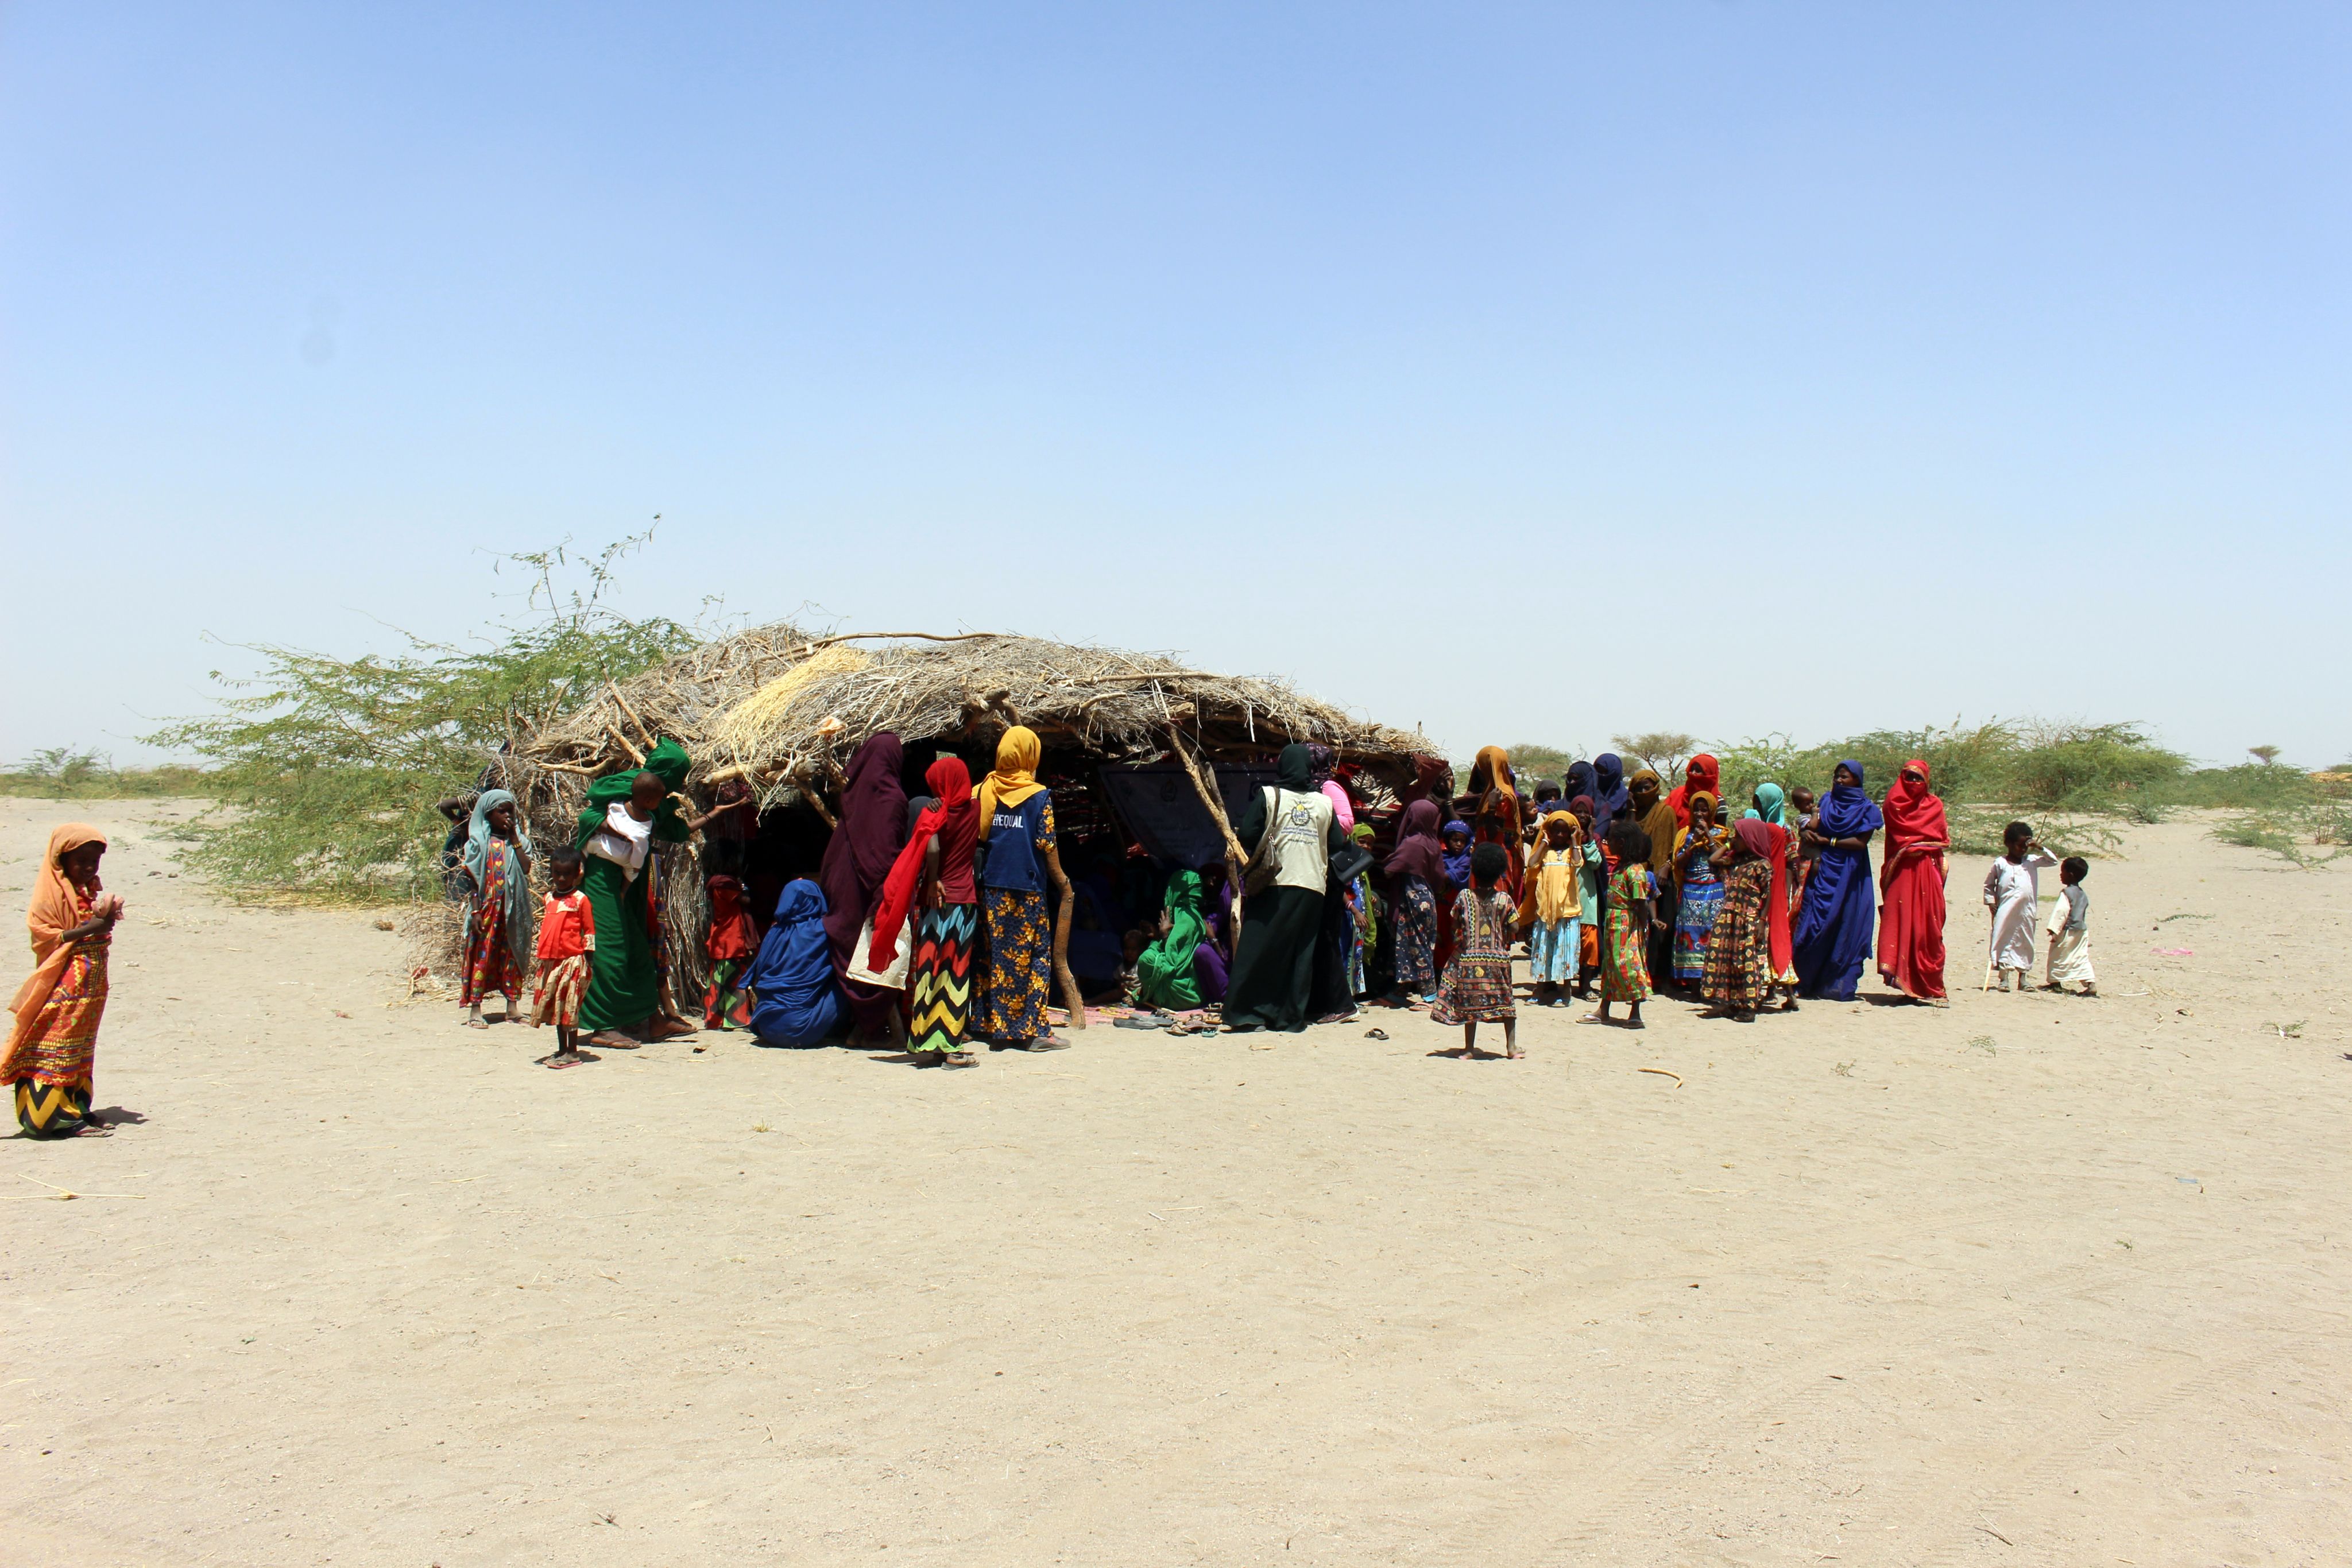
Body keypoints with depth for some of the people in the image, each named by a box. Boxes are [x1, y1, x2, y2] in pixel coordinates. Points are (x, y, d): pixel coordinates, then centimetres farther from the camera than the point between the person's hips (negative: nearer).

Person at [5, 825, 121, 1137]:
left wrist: (106, 921, 1)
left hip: (91, 984, 8)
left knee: (81, 1051, 13)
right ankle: (57, 1118, -4)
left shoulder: (92, 890, 15)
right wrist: (88, 930, -24)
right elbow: (43, 935, -18)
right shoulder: (52, 892, -10)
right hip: (63, 985, -8)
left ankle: (77, 1108, 20)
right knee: (57, 1051, -6)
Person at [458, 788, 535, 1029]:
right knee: (482, 954, -2)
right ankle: (475, 1009, 2)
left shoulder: (519, 839, 10)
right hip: (487, 908, -3)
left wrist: (514, 839, -8)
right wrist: (476, 911, -10)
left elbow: (526, 868, -7)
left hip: (514, 910, 3)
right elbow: (474, 880, -3)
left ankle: (512, 1007, 14)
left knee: (512, 955, 7)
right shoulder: (479, 842, 1)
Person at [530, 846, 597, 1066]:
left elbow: (590, 932, -5)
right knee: (554, 1006, 12)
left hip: (572, 960, -7)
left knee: (569, 1007, -5)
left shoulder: (581, 900, -6)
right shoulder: (548, 899, 13)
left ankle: (573, 1053, 1)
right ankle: (562, 1050, 22)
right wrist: (540, 956, 19)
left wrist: (586, 963, -8)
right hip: (550, 960, 7)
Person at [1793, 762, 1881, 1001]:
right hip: (1823, 870, 3)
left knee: (1845, 926, -3)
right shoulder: (1828, 801, 12)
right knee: (1815, 924, -1)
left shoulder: (1866, 809, 1)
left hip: (1849, 874, -3)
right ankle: (1807, 982, 2)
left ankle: (1839, 985, 1)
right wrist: (1816, 856, -16)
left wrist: (1828, 842, -12)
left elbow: (1861, 842, -9)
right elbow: (1813, 827, 2)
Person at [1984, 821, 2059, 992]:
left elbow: (2054, 861, 9)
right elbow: (1989, 884, 12)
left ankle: (2022, 979, 15)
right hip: (2006, 911, -3)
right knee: (2004, 941, -3)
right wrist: (1991, 901, 2)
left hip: (2026, 911, 3)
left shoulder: (2032, 861, 9)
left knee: (2025, 944, 7)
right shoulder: (2000, 864, 3)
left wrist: (2040, 848, -3)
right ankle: (2004, 978, 2)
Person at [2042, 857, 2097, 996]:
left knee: (2058, 956, 7)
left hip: (2068, 931, -8)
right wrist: (2088, 938, 25)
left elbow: (2061, 912, -22)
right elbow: (2087, 915, 18)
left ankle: (2055, 982, 18)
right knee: (2082, 958, 6)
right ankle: (2091, 983, -5)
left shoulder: (2066, 893, -15)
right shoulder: (2083, 894, 13)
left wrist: (2054, 930, -23)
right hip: (2082, 930, 8)